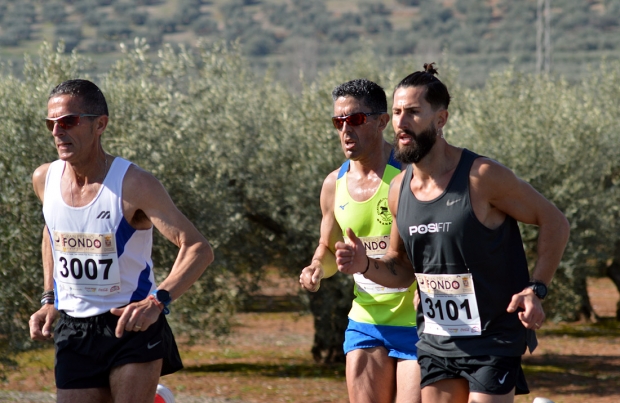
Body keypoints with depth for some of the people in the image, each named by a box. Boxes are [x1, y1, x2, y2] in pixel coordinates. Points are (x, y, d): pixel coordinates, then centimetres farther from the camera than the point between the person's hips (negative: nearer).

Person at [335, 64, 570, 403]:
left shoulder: (482, 177, -15)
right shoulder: (399, 190, 3)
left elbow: (554, 222, -7)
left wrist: (536, 289, -17)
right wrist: (366, 265, -5)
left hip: (492, 341, -6)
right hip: (435, 342, 6)